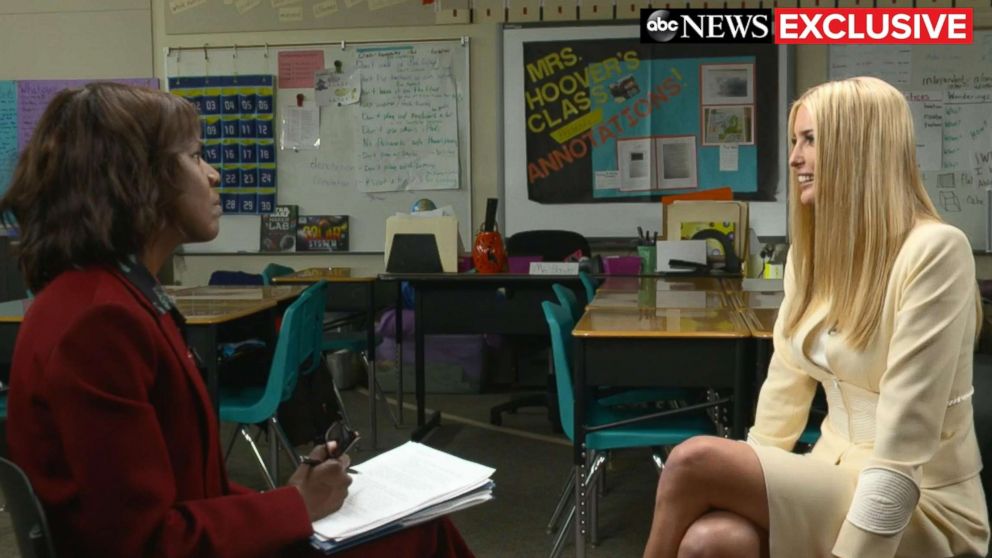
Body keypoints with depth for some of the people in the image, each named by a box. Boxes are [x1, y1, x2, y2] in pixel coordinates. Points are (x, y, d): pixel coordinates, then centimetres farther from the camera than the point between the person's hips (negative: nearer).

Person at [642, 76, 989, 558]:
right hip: (837, 479, 5)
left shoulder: (934, 251, -17)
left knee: (695, 462, -25)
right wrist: (750, 481, -1)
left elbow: (903, 448, -21)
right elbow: (783, 388, 6)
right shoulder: (812, 250, 7)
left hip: (921, 508, -5)